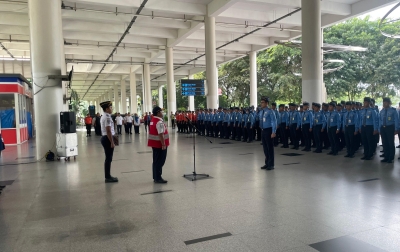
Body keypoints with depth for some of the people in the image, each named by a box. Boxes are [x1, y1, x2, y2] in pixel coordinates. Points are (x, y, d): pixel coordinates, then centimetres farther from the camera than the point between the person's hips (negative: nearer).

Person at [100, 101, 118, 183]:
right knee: (109, 159, -2)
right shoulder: (107, 117, -17)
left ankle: (108, 176, 23)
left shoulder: (103, 117, 15)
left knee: (108, 158, 15)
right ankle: (108, 177, 5)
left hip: (104, 138, 11)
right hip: (108, 139, -11)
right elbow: (108, 131, -22)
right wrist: (112, 142, -20)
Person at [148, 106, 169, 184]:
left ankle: (156, 177, 23)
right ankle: (158, 178, 5)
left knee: (156, 161, 15)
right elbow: (161, 134, -25)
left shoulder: (153, 120, 12)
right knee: (160, 161, -1)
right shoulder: (159, 122, -20)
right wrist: (163, 144, -22)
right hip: (159, 144, -10)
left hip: (155, 143, 10)